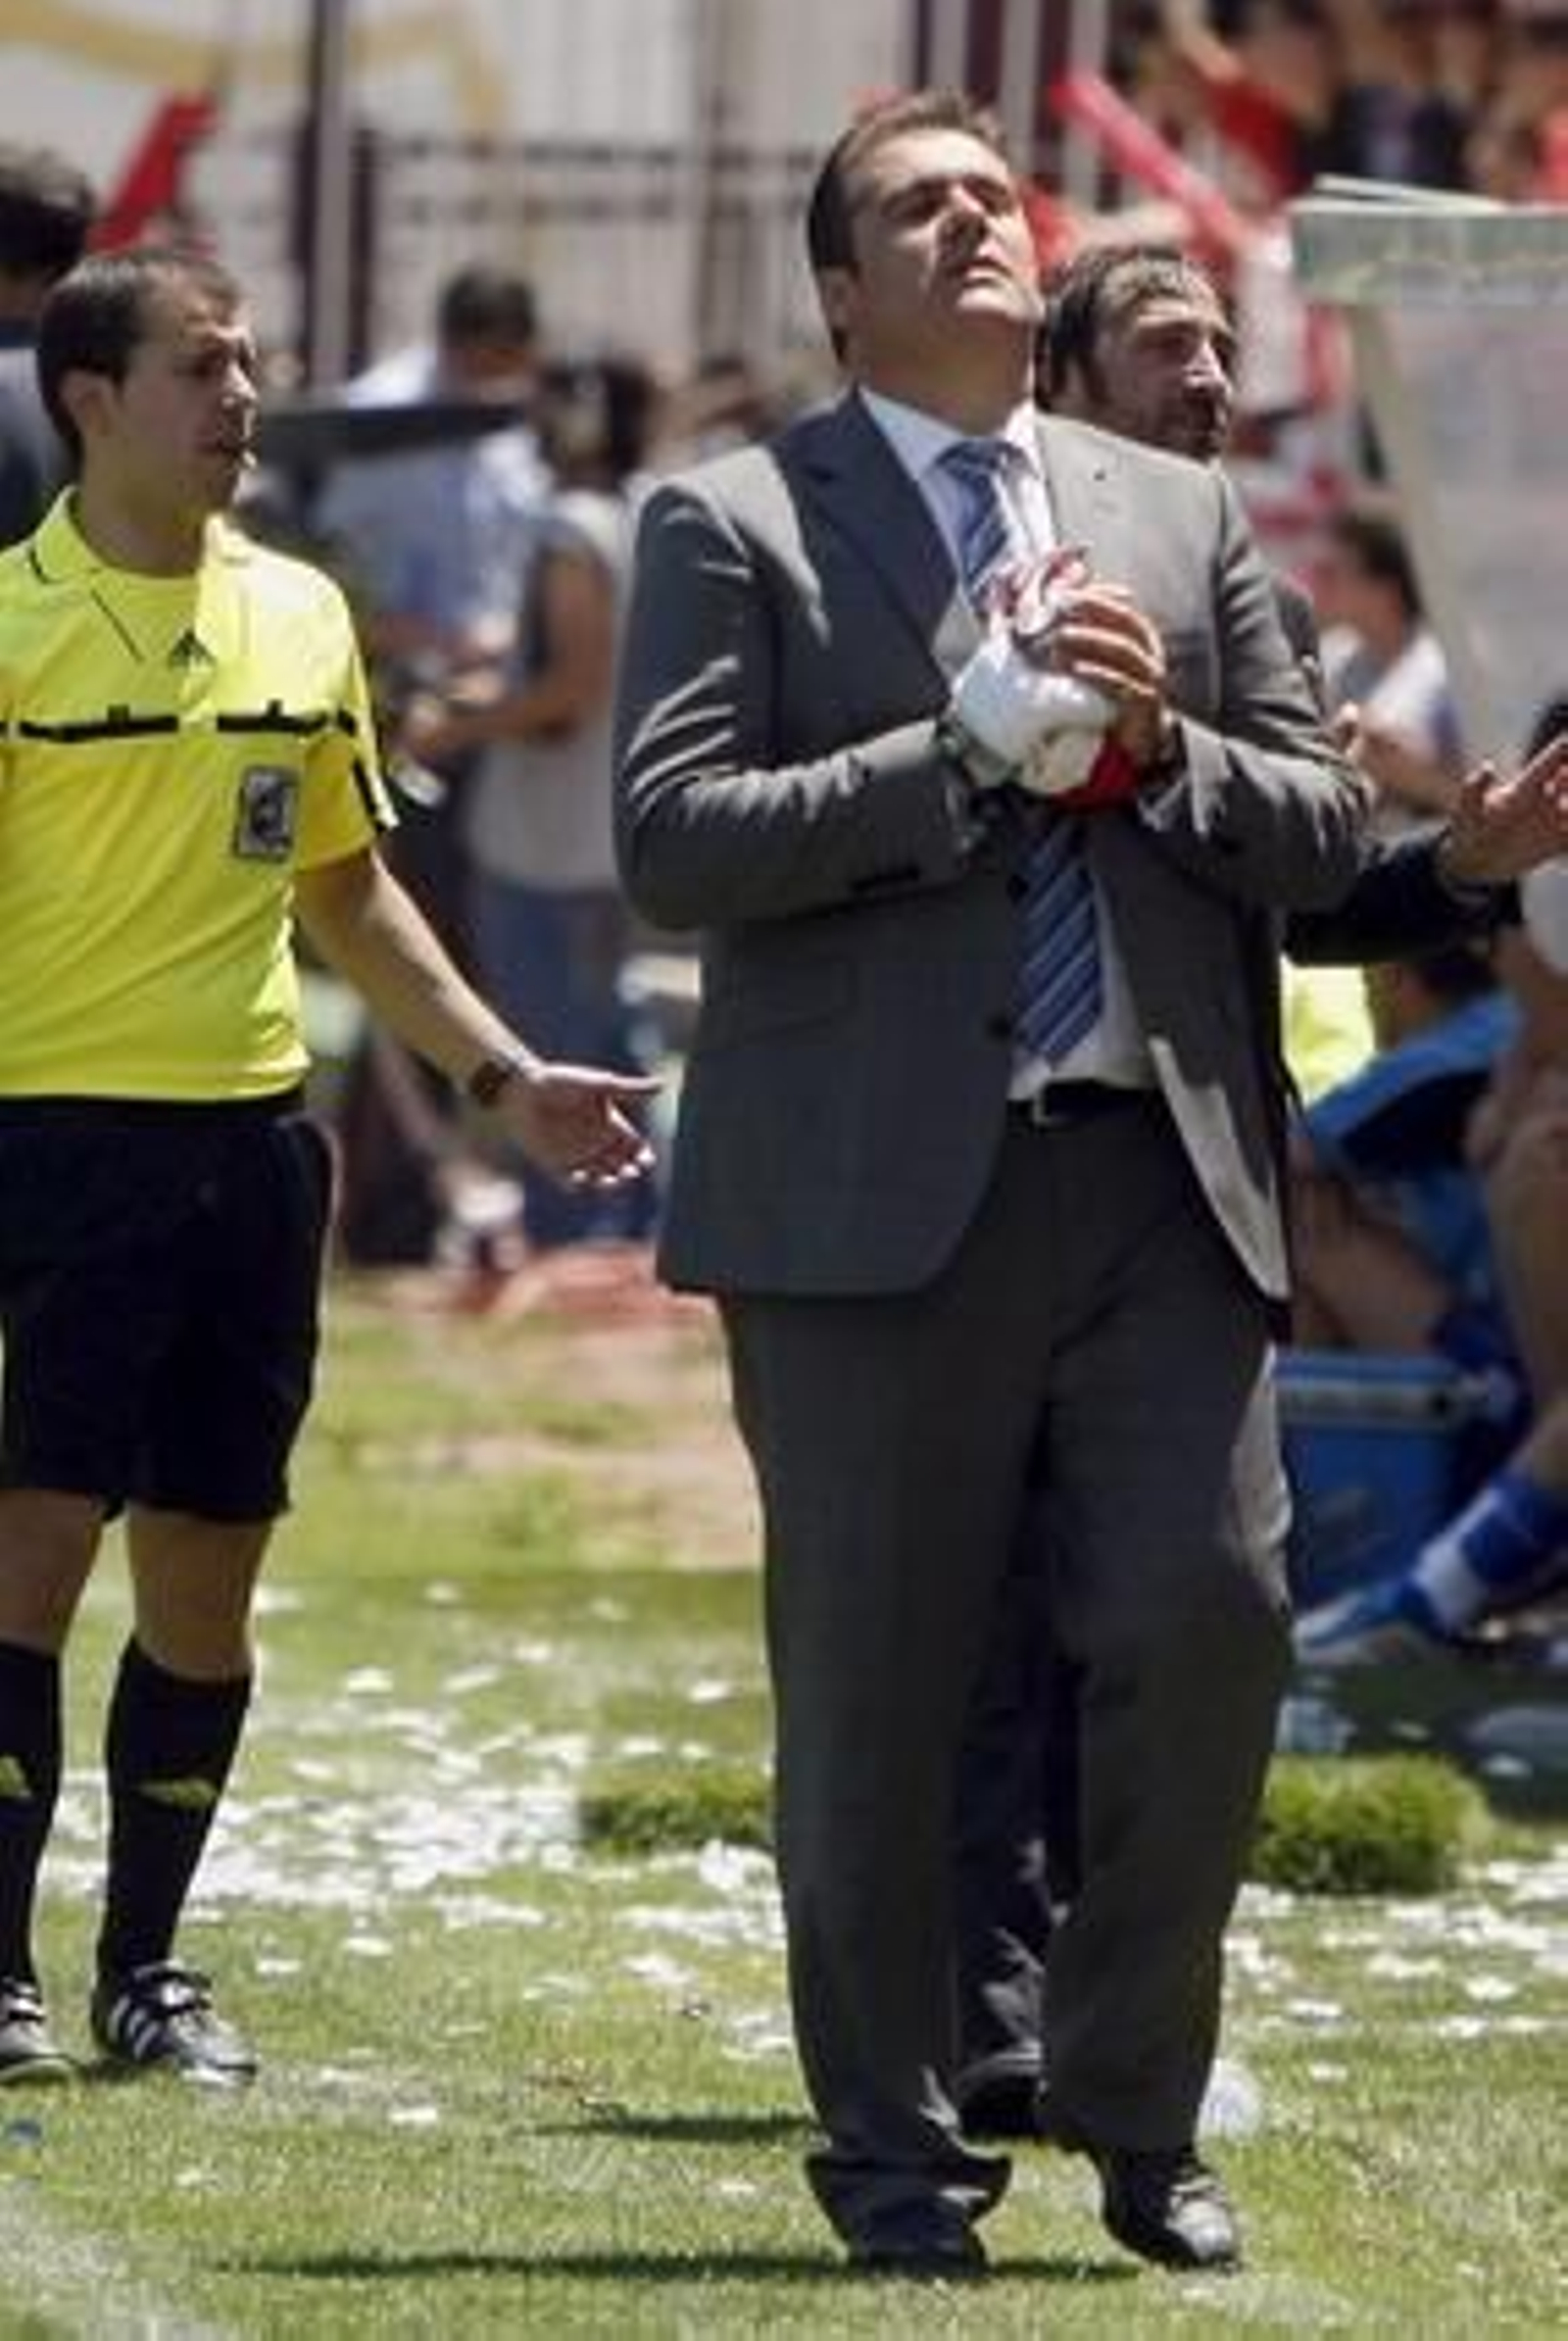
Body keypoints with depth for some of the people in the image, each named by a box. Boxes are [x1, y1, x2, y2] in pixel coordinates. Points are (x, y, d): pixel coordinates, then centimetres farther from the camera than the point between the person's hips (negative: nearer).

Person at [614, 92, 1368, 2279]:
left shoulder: (1182, 518, 16)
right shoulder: (734, 526, 3)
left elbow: (1322, 827, 12)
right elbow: (672, 836, -9)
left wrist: (1157, 746, -8)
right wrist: (967, 758, -14)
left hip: (1164, 1175, 3)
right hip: (879, 1192, -3)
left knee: (1212, 1621, -6)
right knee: (875, 1690, 2)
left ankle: (1139, 2120, 10)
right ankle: (893, 2152, 15)